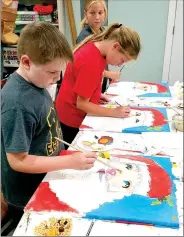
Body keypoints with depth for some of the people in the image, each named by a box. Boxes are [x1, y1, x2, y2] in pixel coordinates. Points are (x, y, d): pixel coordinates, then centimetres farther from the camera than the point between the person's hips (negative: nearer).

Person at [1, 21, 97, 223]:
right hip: (27, 198, -8)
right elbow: (18, 161, -28)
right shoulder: (17, 104, -33)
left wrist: (61, 151, 5)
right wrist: (70, 162, -28)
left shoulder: (35, 82, -6)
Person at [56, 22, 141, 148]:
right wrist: (114, 113, -19)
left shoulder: (96, 45, -4)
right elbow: (81, 104, -24)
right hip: (72, 119, -8)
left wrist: (97, 94, -1)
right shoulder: (90, 62, -31)